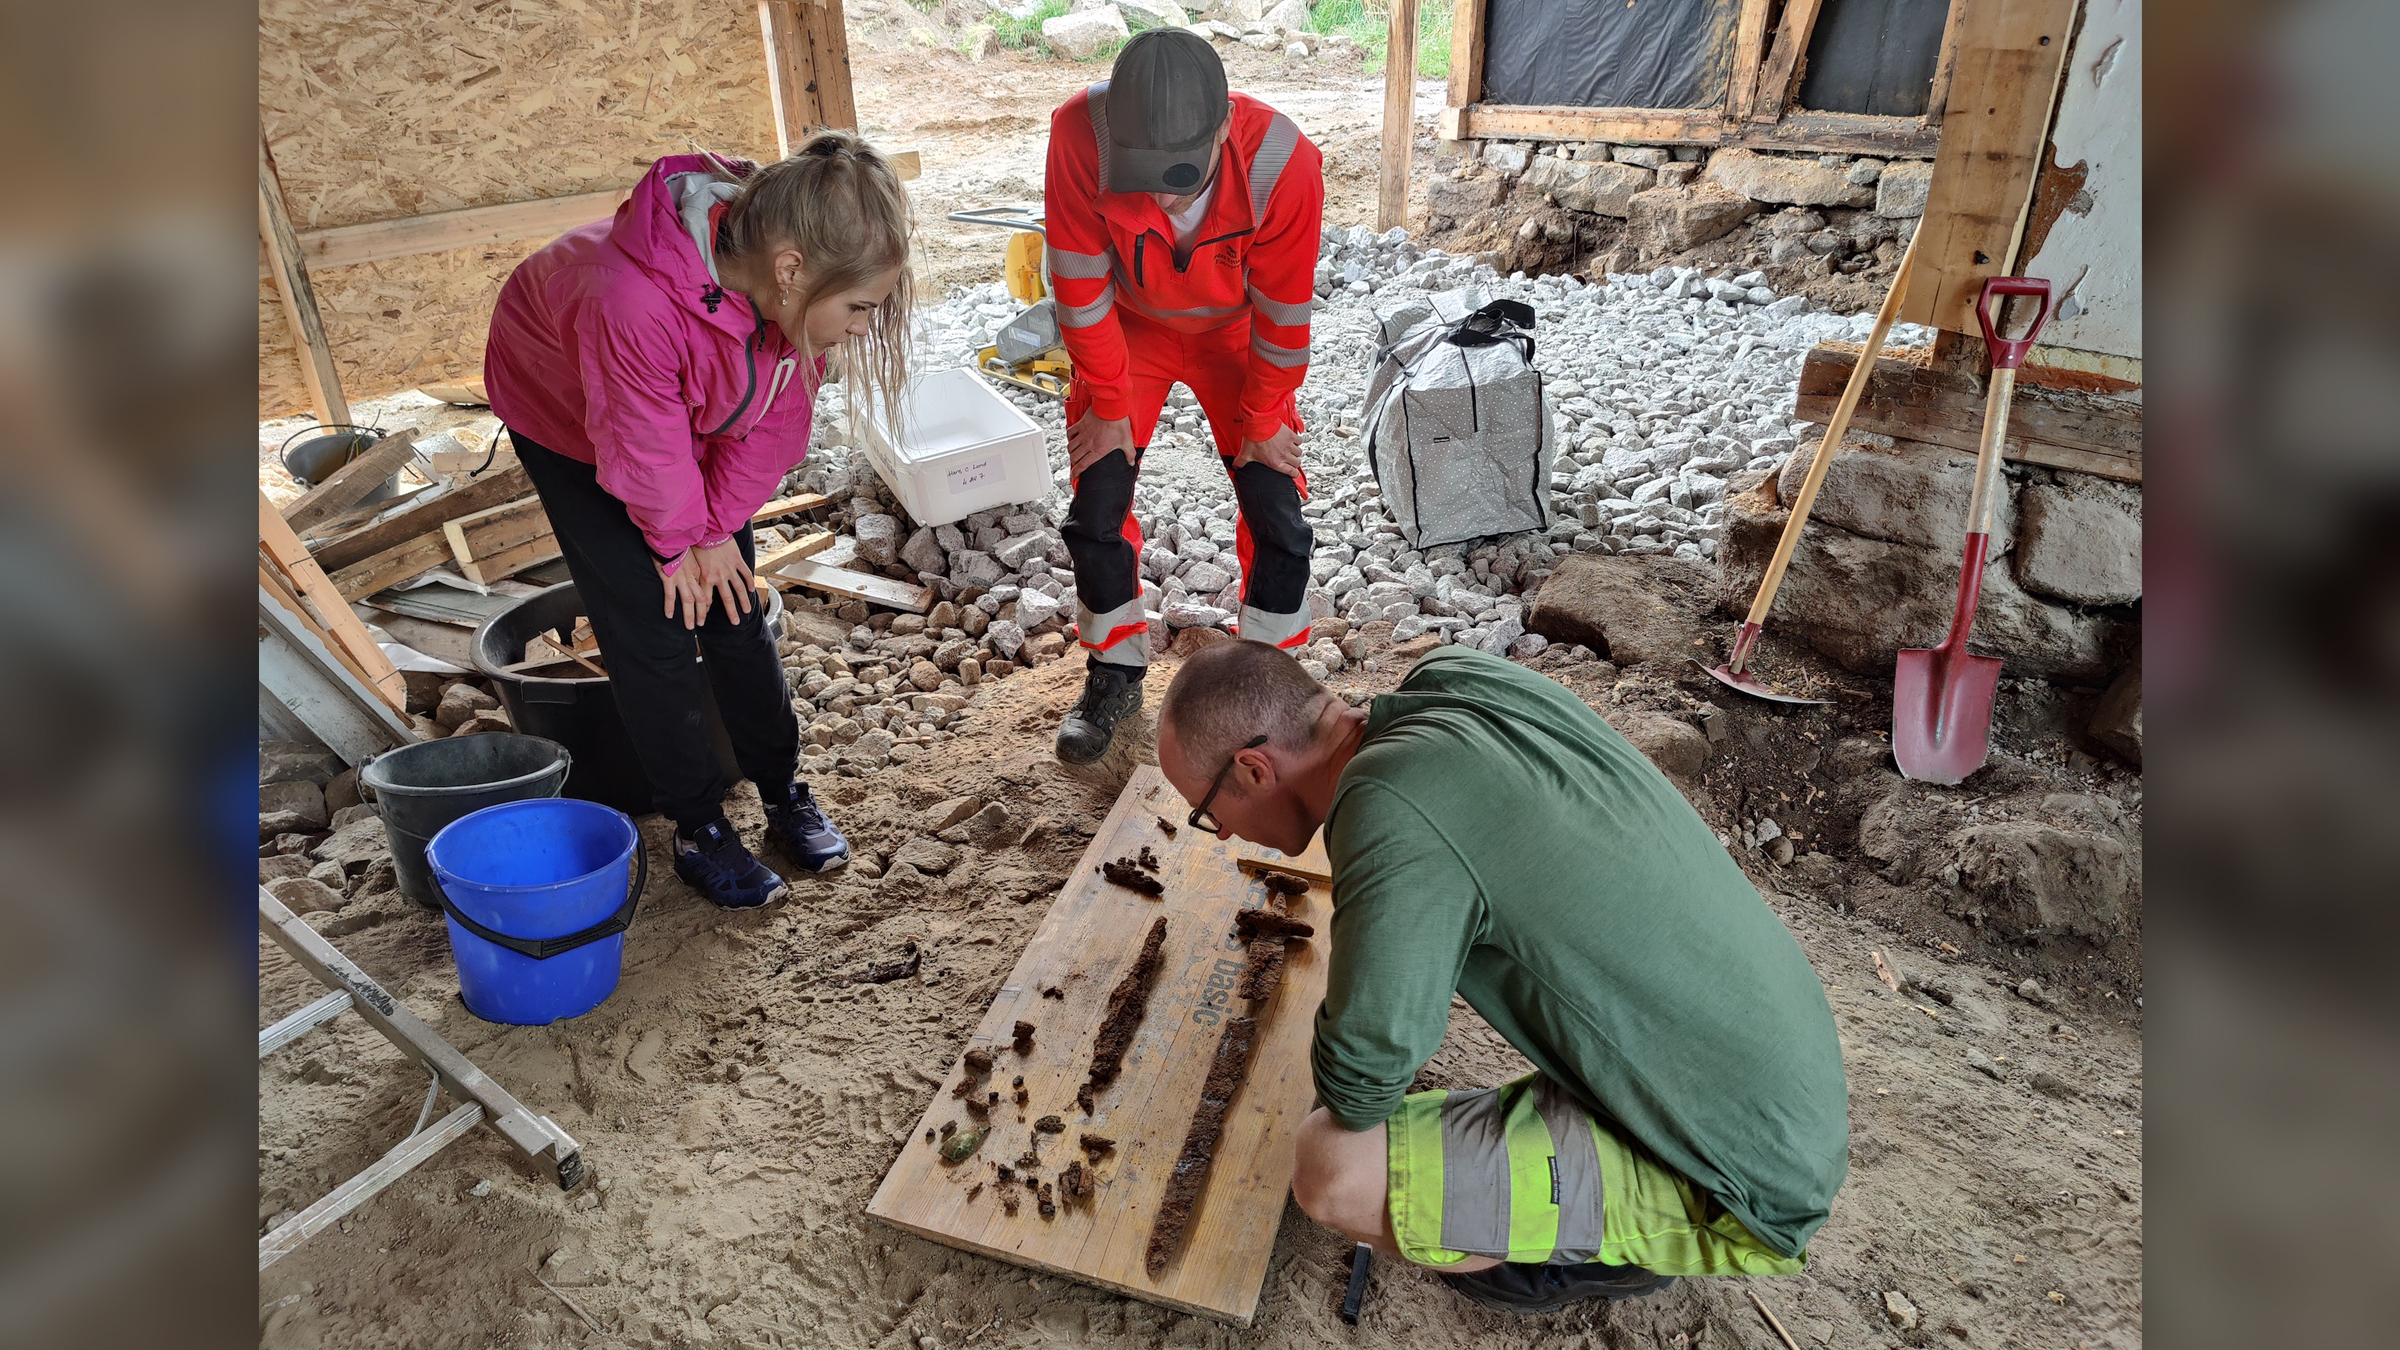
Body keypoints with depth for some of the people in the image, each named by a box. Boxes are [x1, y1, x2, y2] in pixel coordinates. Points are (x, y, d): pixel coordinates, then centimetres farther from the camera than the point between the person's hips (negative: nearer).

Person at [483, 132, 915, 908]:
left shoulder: (791, 290, -27)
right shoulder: (634, 302, -46)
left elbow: (774, 422, -14)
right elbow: (644, 450, -30)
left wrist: (714, 530, -10)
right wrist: (678, 541, -13)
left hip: (693, 419, 5)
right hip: (567, 415, -4)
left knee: (733, 608, 6)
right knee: (652, 630, -5)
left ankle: (785, 794, 21)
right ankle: (698, 830, 11)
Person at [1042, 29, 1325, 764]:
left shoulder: (1283, 164, -35)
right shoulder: (1078, 134, -35)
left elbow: (1282, 313, -21)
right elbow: (1081, 289, -22)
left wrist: (1262, 419, -8)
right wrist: (1109, 405, -13)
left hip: (1235, 333, 0)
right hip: (1128, 329, 1)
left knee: (1275, 514, -3)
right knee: (1097, 506, 1)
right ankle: (1115, 674, 22)